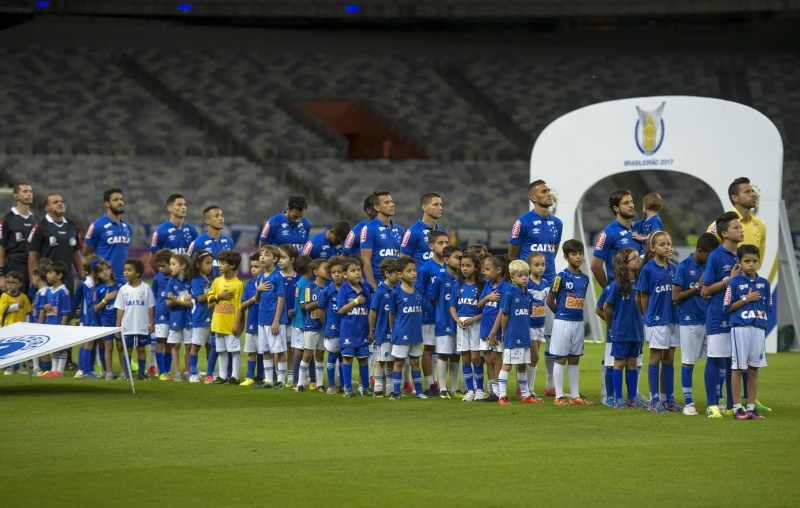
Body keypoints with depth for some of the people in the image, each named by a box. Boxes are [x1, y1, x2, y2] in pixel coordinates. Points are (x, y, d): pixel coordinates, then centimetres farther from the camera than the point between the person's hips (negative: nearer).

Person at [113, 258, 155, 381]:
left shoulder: (146, 288, -2)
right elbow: (120, 309, 3)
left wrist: (151, 323, -2)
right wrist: (118, 327, 1)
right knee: (127, 349, 6)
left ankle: (141, 373, 11)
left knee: (141, 349, 6)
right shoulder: (123, 289, 2)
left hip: (142, 327, -1)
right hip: (127, 327, 1)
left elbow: (150, 307, 1)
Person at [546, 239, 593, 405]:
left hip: (578, 322, 6)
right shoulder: (562, 277, -10)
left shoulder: (584, 279, 7)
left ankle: (575, 396, 15)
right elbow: (550, 300, -5)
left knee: (574, 360, 11)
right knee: (560, 359, 0)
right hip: (563, 322, -6)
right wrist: (562, 314, 4)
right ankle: (559, 396, 3)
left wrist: (576, 314, 6)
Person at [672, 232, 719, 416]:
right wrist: (698, 287, -11)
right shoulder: (684, 266, -7)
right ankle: (688, 402, 9)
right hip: (690, 320, -5)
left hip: (709, 319, 5)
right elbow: (675, 297, -9)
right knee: (688, 362, 2)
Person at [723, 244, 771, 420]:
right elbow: (727, 307, -5)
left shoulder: (764, 283, 9)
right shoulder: (734, 283, -3)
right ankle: (737, 407, 5)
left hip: (759, 329, 4)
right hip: (740, 328, -4)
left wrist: (762, 316, -2)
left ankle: (751, 407, 14)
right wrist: (747, 299, -11)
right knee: (738, 369, 0)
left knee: (754, 370, 8)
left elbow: (768, 308, 14)